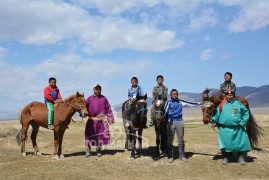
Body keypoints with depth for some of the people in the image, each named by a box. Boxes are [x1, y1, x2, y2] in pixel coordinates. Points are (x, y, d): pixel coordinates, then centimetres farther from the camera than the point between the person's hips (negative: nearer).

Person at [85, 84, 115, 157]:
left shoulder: (104, 98, 6)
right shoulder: (90, 98, 4)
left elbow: (108, 109, 5)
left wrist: (110, 119, 1)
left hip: (102, 120, 1)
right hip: (92, 120, -1)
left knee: (100, 135, 8)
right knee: (89, 135, 2)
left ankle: (98, 151, 22)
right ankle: (88, 151, 16)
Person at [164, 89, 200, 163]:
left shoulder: (181, 102, 6)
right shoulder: (169, 102, -2)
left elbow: (190, 104, 3)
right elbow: (165, 111, -13)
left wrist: (199, 103, -6)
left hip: (179, 121, 2)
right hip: (171, 122, -2)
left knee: (181, 140, 8)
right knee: (170, 140, 3)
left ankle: (182, 156, 19)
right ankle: (170, 156, 12)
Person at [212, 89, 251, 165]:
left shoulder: (238, 104, 3)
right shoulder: (222, 105, 6)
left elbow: (246, 113, 5)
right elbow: (217, 114, 5)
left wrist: (243, 122, -3)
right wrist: (213, 119, -14)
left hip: (237, 128, 0)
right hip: (224, 128, 0)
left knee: (240, 143, 5)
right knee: (225, 143, 4)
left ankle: (241, 158, 20)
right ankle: (225, 158, 17)